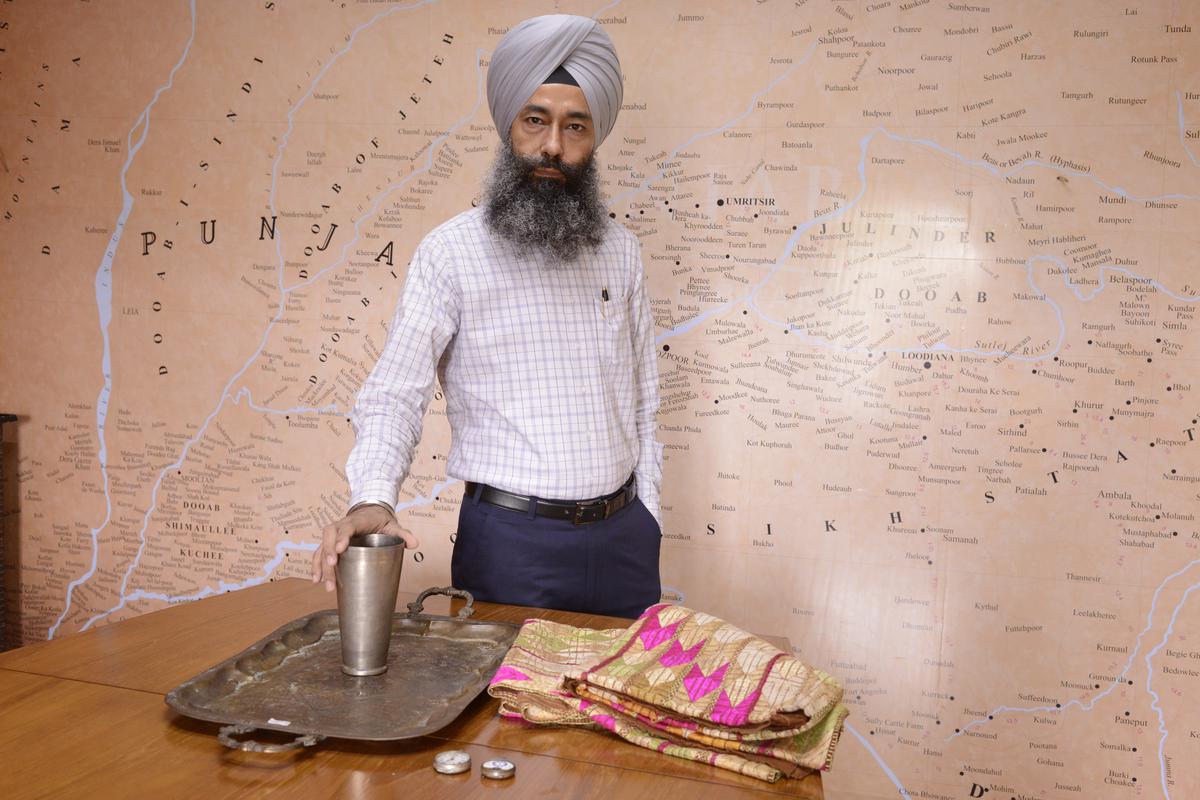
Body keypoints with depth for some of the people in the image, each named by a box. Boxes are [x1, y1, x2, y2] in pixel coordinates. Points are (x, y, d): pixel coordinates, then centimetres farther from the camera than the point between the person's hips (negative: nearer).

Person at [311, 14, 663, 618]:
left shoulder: (619, 251, 6)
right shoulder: (451, 250, -7)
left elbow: (642, 401, 12)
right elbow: (394, 394, -10)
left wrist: (645, 518, 8)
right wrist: (373, 498, -27)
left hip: (621, 534, 4)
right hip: (511, 538, -4)